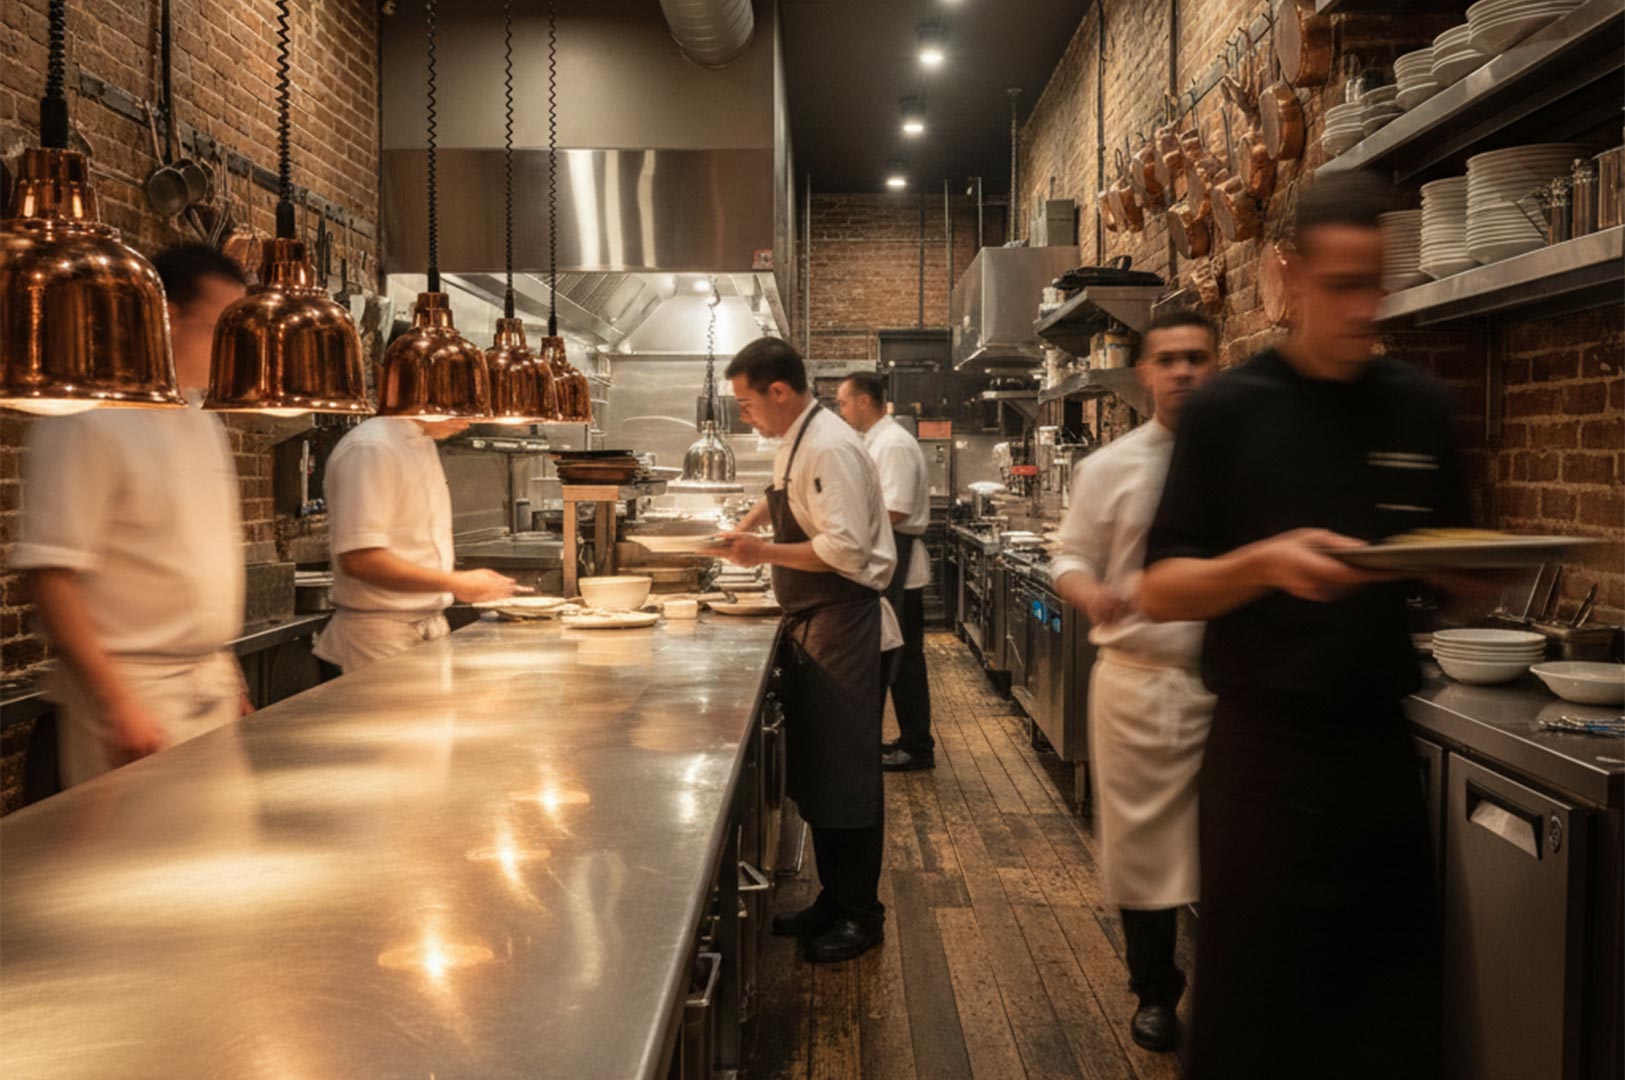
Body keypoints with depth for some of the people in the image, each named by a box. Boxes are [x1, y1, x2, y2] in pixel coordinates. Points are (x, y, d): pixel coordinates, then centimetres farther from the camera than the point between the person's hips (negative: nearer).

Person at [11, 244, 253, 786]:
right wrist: (117, 702, -22)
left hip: (212, 688, 8)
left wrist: (228, 675, 17)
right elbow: (49, 574, -18)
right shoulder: (89, 421, -14)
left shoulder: (205, 423, 12)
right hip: (134, 694, -8)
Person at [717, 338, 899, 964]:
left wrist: (767, 553, -18)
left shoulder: (829, 449, -19)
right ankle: (833, 900, 27)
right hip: (812, 627, 10)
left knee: (846, 776, -1)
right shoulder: (794, 443, 12)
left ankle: (861, 916, 12)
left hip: (845, 630, -10)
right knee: (813, 772, 15)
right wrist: (747, 527, 22)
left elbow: (846, 549, -25)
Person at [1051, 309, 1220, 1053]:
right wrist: (1091, 594, -20)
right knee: (1142, 843, 8)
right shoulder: (1109, 468, 1)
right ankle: (1155, 992, 27)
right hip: (1137, 683, 0)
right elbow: (1070, 561, 3)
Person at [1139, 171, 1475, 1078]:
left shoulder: (1420, 408, 5)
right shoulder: (1229, 411, -5)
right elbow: (1162, 592, -7)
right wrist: (1265, 563, -25)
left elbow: (1461, 586, 12)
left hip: (1382, 745, 3)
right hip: (1263, 748, -3)